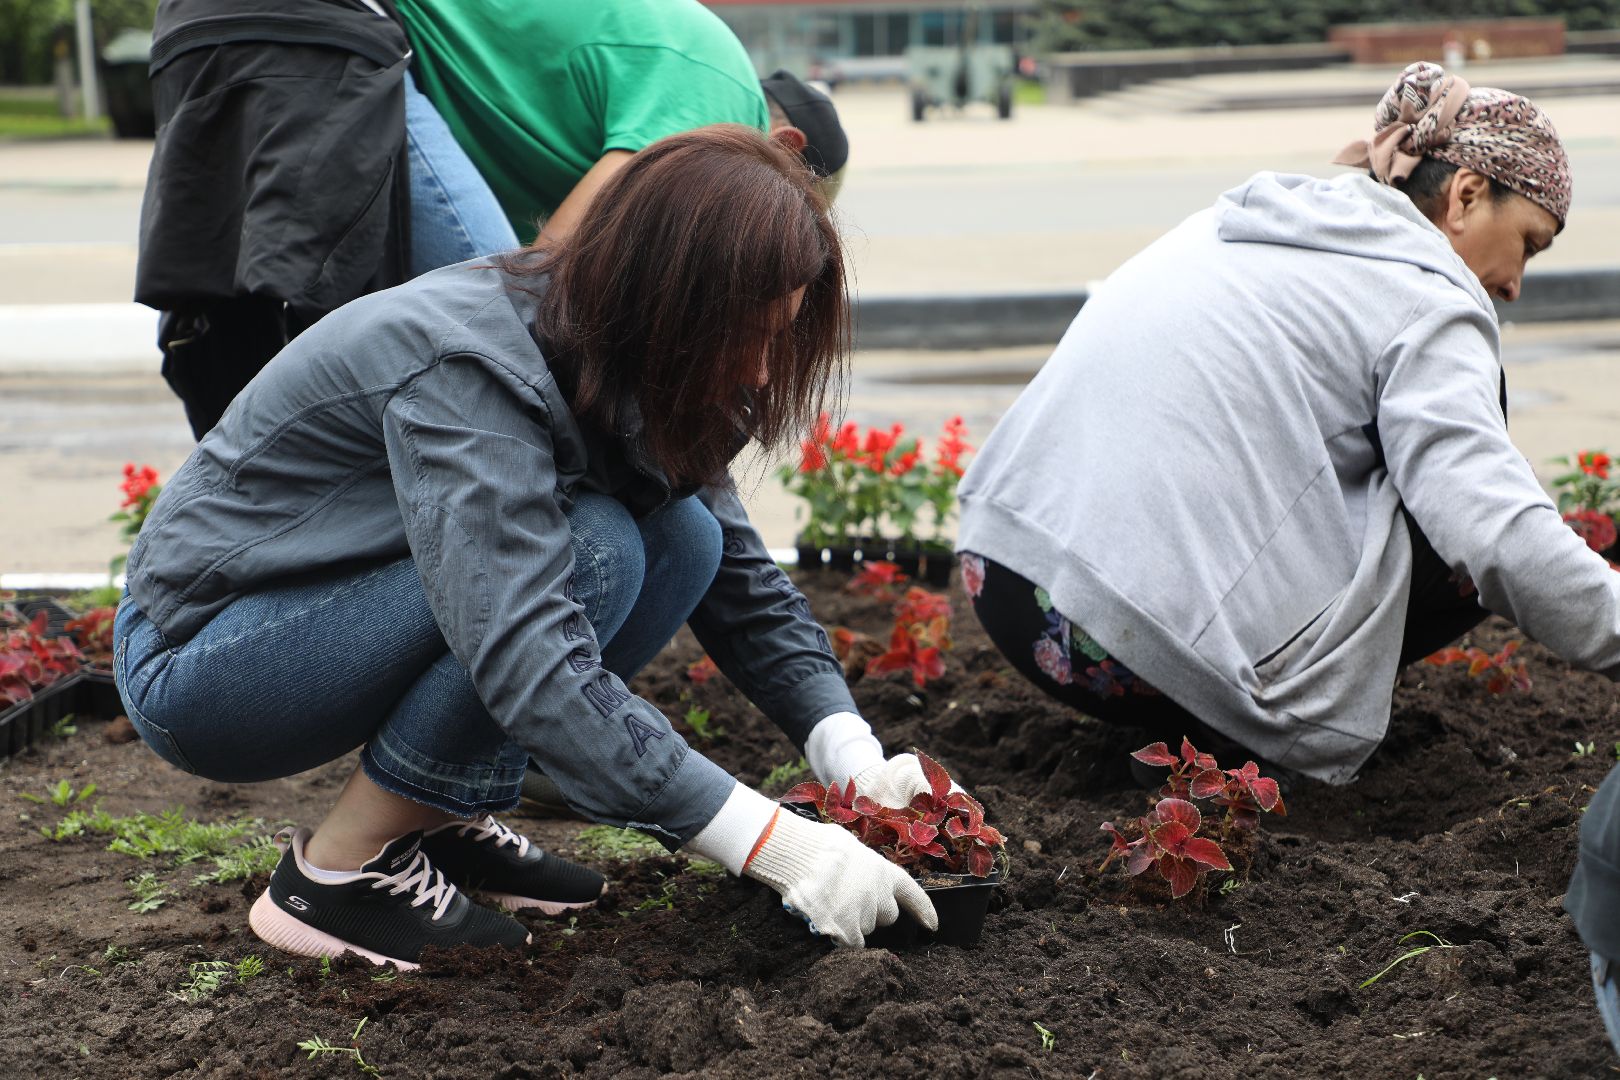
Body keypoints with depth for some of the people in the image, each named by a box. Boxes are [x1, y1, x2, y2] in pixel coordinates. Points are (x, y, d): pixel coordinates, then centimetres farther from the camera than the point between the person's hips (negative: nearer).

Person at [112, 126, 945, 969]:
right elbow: (534, 669, -40)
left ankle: (444, 817, 0)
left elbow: (744, 578, -1)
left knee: (683, 541, -10)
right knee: (589, 551, -28)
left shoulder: (615, 361, -6)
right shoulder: (462, 369, -31)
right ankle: (336, 873, -16)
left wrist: (851, 755, -17)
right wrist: (777, 846, -41)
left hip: (336, 610, 8)